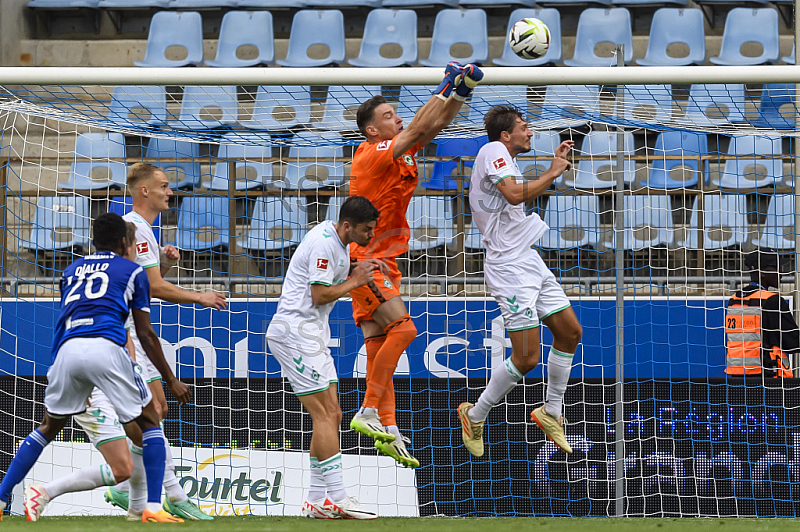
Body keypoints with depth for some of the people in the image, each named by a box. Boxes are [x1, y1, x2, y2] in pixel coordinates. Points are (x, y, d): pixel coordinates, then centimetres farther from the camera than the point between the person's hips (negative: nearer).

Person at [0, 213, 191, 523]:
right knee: (149, 423, 11)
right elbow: (146, 335, 15)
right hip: (106, 348, -4)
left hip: (68, 349, 4)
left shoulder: (71, 271, 29)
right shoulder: (132, 271, 17)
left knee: (48, 427, 20)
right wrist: (171, 380, 19)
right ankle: (153, 508, -1)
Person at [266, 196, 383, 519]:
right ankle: (336, 498, -15)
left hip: (312, 334, 11)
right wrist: (355, 281, -8)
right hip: (295, 332, -11)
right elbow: (319, 295, -18)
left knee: (331, 416, 7)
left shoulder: (339, 243, 15)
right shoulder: (324, 243, -16)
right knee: (325, 415, -13)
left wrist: (357, 274, 5)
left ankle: (318, 500, 7)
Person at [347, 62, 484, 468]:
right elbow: (418, 129, -21)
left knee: (380, 347, 5)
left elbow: (435, 126, 13)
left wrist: (461, 91, 0)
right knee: (402, 328, -21)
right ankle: (368, 412, -20)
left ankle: (387, 430, 2)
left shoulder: (398, 152, 11)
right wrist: (446, 88, -15)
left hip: (382, 261, 9)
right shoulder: (373, 155, -14)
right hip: (365, 259, -9)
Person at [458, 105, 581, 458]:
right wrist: (552, 173, -16)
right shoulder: (493, 150, -12)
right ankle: (474, 416, 7)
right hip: (508, 266, -10)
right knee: (526, 358, -10)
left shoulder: (507, 161, 17)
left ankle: (550, 412, 24)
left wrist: (556, 165, 27)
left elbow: (531, 195, 35)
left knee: (570, 332, 12)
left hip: (530, 261, 10)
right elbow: (514, 194, -28)